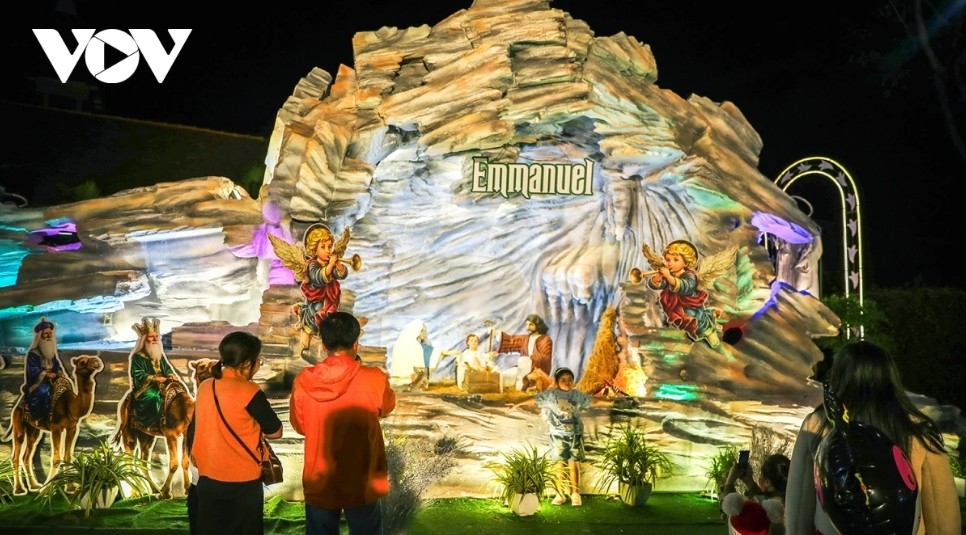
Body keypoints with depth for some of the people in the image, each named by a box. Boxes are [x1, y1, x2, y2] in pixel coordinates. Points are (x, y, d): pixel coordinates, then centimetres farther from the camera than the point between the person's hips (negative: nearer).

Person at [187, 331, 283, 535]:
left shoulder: (204, 387, 2)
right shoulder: (249, 392, -16)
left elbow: (192, 433, 10)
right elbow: (276, 431, -6)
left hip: (207, 481, 6)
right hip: (242, 484, -6)